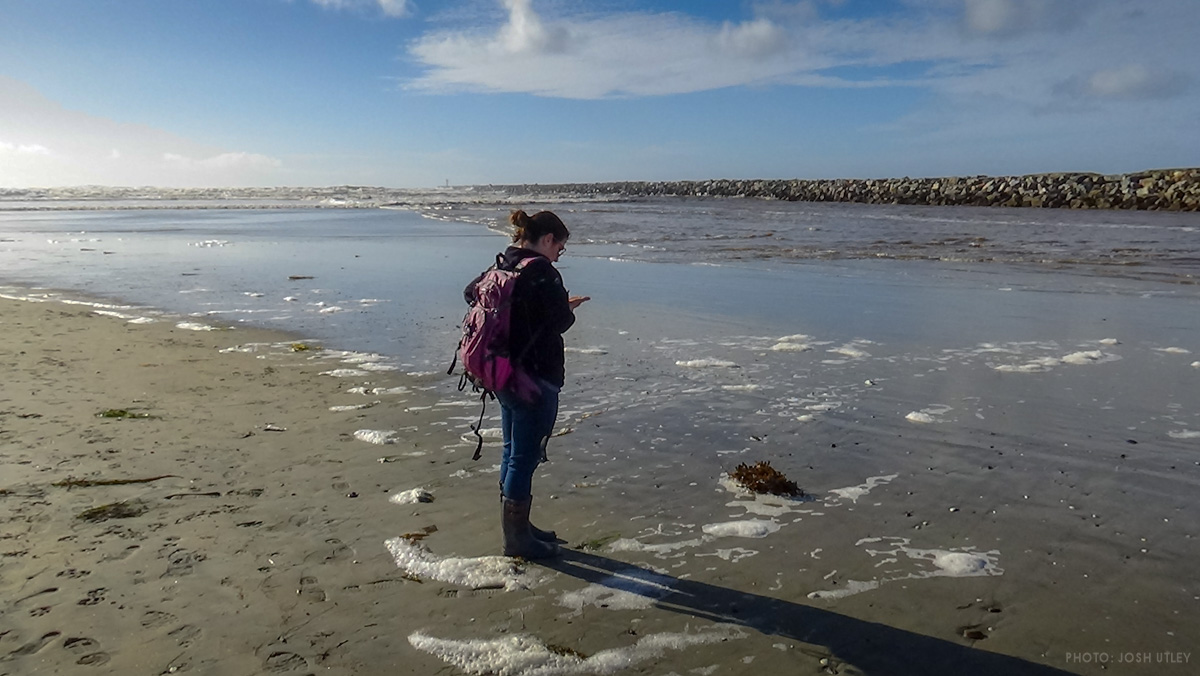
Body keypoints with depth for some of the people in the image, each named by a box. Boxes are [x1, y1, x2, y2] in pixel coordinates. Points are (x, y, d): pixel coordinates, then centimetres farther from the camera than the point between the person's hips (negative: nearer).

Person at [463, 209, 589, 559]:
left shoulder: (502, 265, 9)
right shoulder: (541, 271, -18)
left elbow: (471, 292, 23)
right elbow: (560, 321, -20)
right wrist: (567, 306, 2)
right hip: (535, 378, -10)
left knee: (513, 452, 19)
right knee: (525, 457, 0)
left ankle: (516, 526, 33)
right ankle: (517, 538, 11)